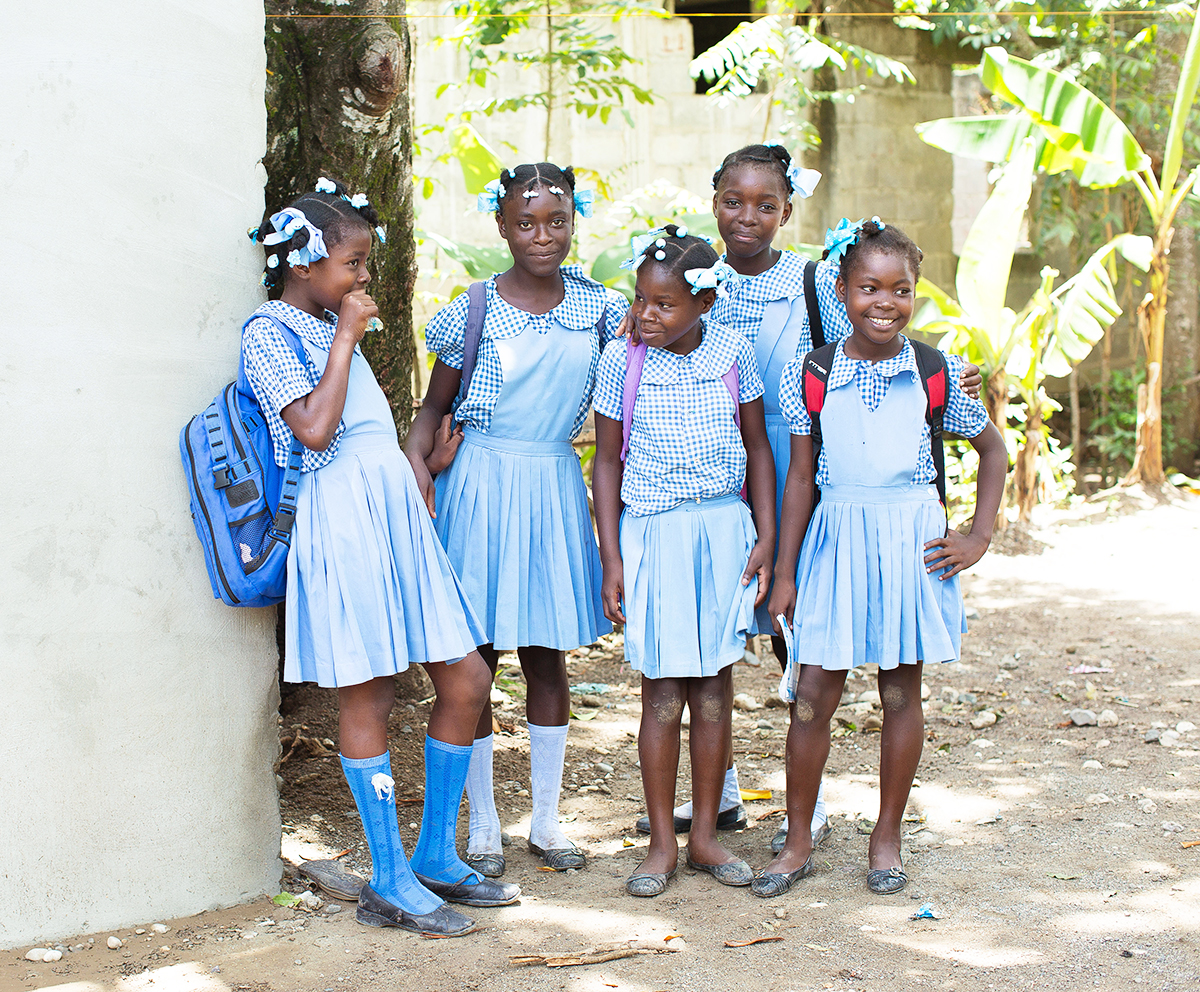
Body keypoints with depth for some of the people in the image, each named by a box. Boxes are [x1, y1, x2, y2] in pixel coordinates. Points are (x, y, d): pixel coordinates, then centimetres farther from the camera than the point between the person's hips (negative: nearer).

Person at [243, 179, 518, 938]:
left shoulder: (338, 324, 19)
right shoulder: (269, 332, -6)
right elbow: (314, 429, -19)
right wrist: (347, 336, -12)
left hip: (397, 507, 9)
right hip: (343, 514, -8)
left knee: (466, 680, 6)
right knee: (369, 699, -2)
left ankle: (436, 859, 18)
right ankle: (390, 884, 7)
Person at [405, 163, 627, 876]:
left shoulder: (599, 306, 2)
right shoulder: (473, 313, -5)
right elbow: (436, 404, 2)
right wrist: (415, 459, -15)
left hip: (556, 489, 3)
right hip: (481, 486, -3)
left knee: (548, 655, 11)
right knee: (474, 659, 2)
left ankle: (547, 820, 24)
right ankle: (484, 826, 15)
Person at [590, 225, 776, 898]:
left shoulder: (733, 352, -1)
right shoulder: (622, 361, -5)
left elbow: (758, 447, 8)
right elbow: (607, 462, 2)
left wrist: (766, 537, 2)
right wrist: (611, 558, -2)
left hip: (726, 529, 2)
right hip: (653, 533, -2)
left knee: (715, 689, 8)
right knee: (663, 694, 0)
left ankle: (706, 835, 19)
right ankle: (662, 843, 12)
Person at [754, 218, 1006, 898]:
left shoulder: (937, 371, -1)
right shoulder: (810, 374, 0)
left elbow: (993, 449, 13)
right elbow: (801, 477, 5)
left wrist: (981, 537, 5)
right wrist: (785, 573, 4)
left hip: (913, 542, 0)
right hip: (835, 541, 0)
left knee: (902, 693, 7)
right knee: (814, 693, -1)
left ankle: (888, 837, 21)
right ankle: (799, 842, 11)